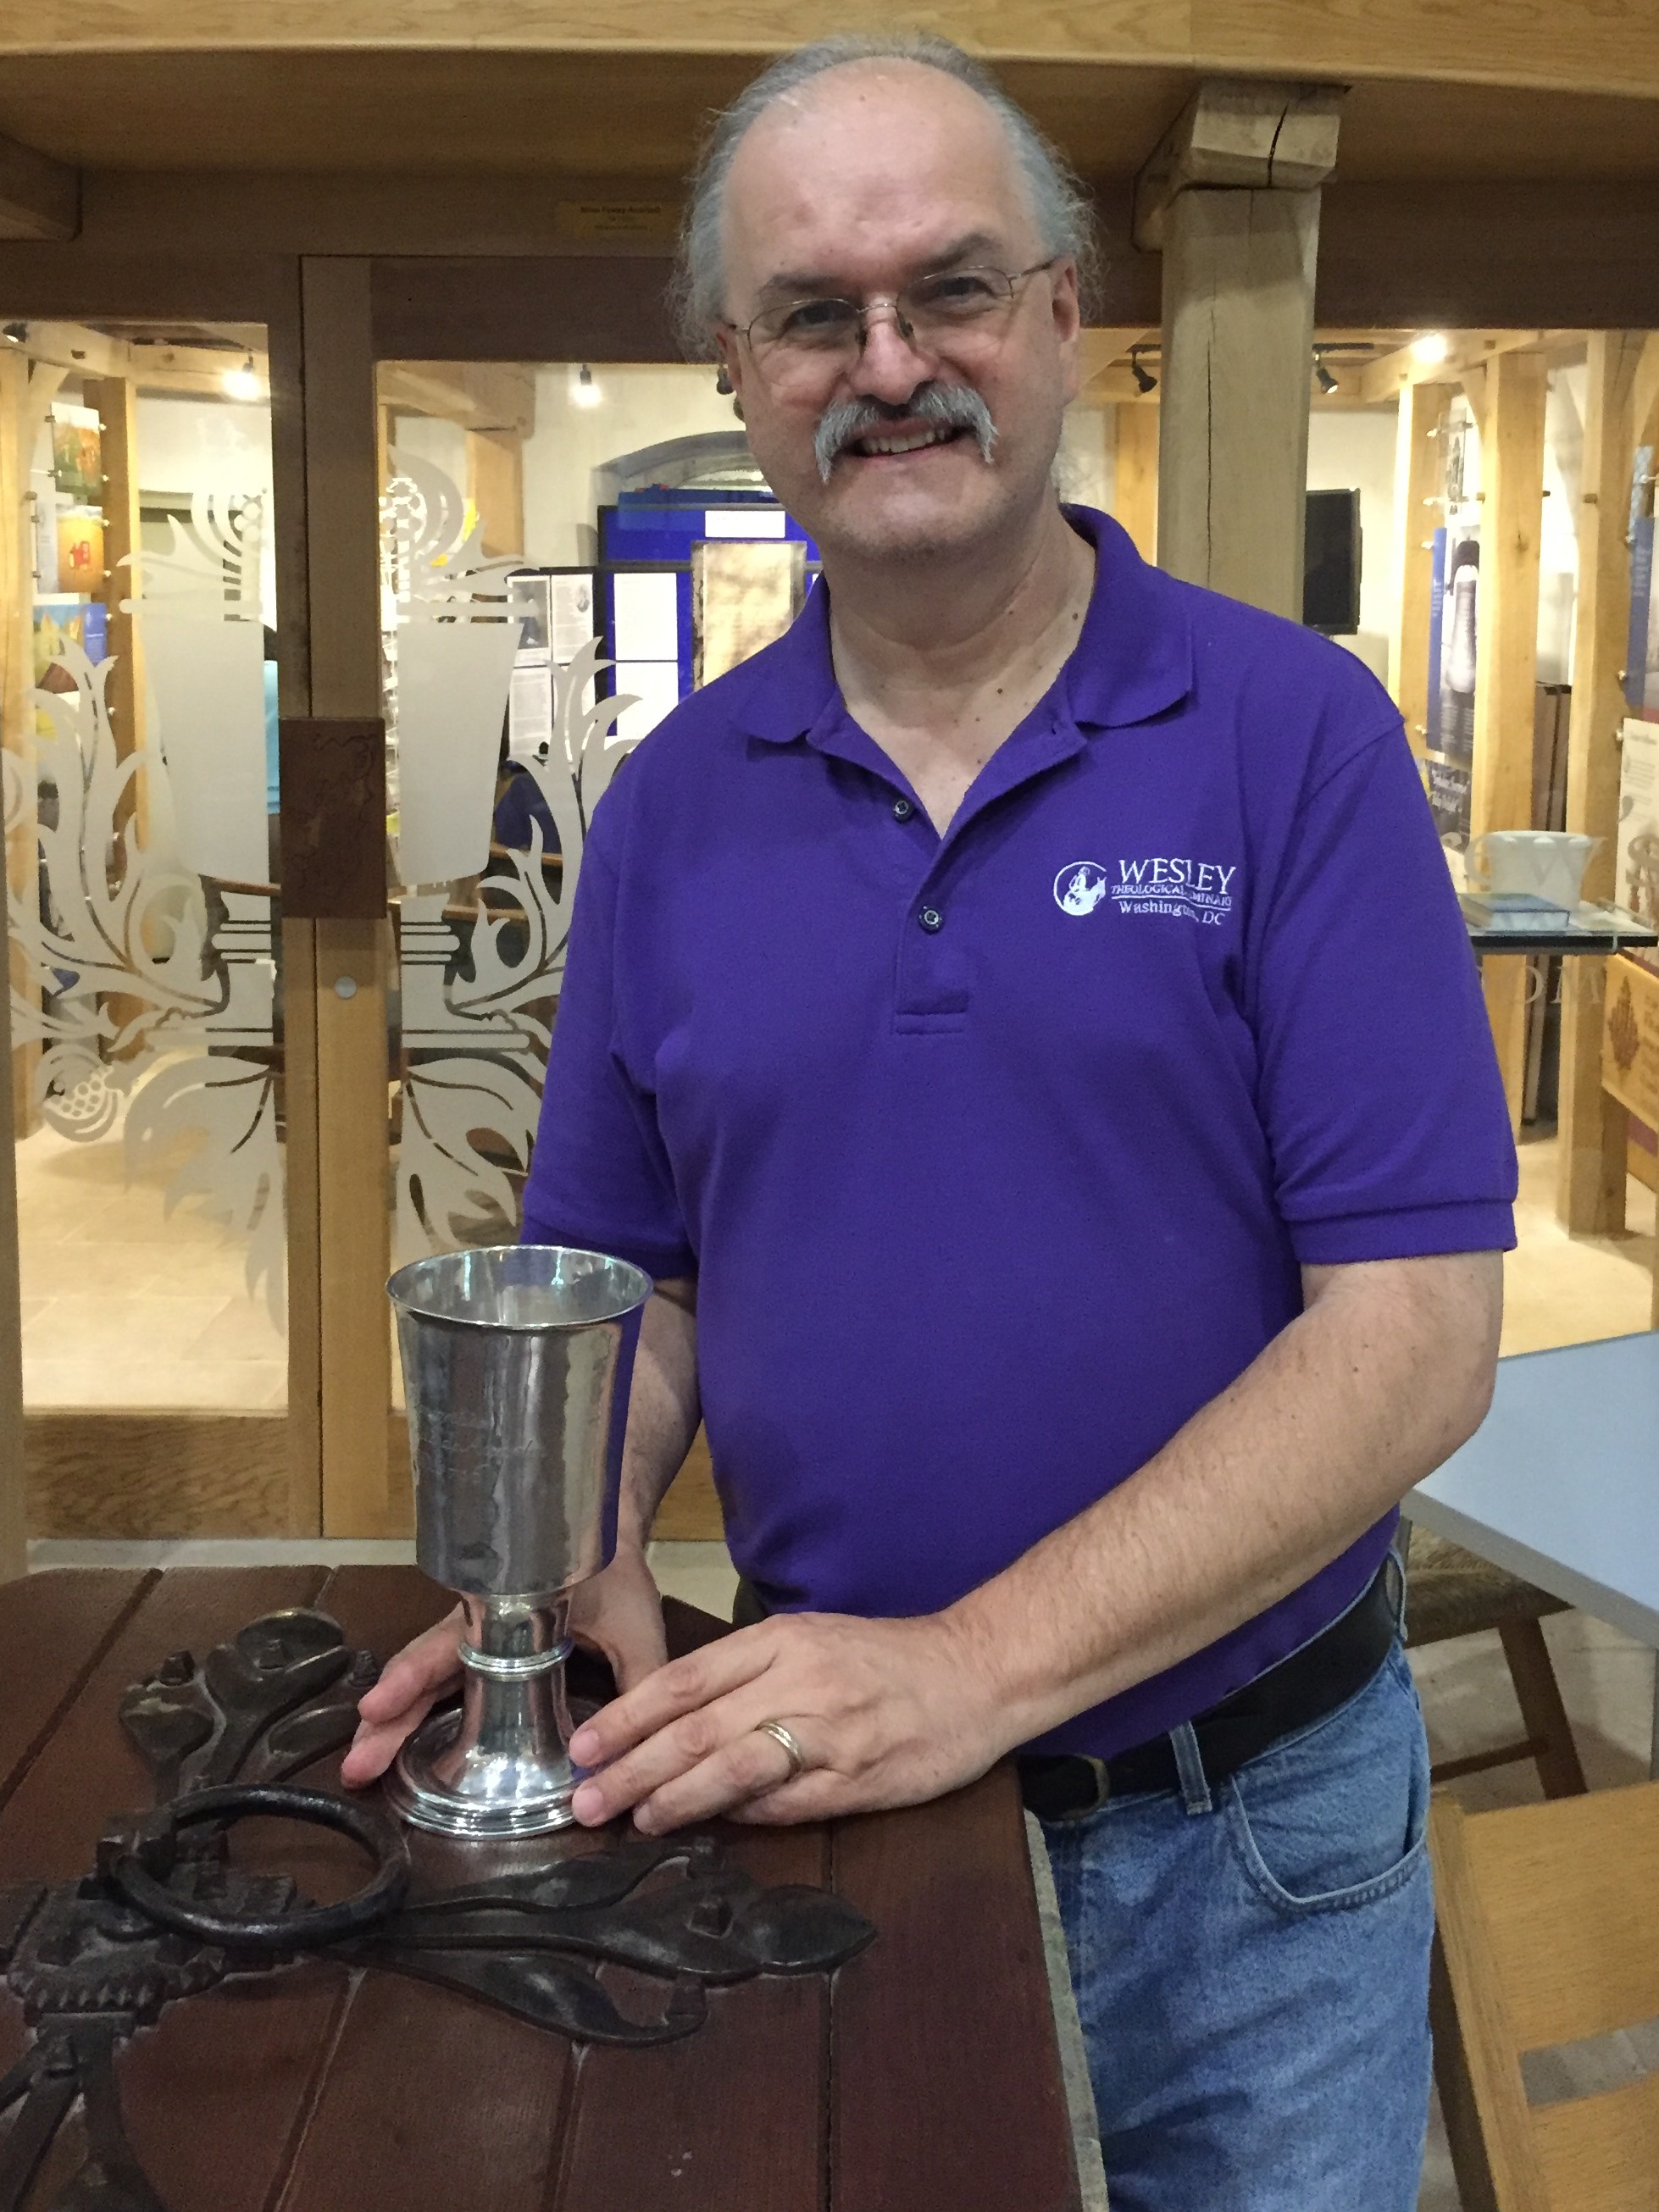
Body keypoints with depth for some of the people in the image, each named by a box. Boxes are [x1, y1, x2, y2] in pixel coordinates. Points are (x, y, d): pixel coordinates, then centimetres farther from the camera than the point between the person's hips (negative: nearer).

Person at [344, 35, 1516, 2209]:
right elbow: (633, 1283, 8)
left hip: (1248, 1834, -2)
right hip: (823, 1794, 3)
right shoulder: (673, 805, 1)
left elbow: (1417, 1332, -16)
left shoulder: (1293, 734, -11)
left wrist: (982, 1663, -23)